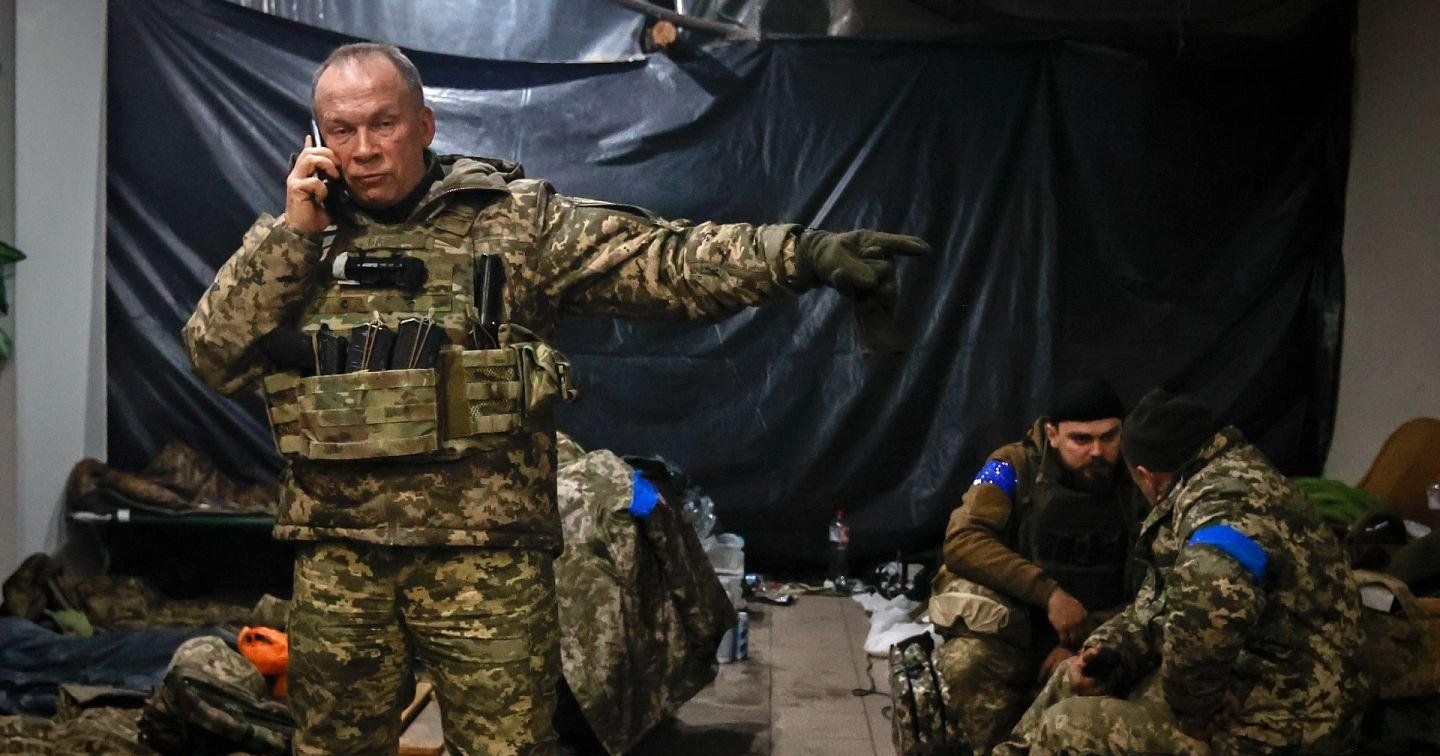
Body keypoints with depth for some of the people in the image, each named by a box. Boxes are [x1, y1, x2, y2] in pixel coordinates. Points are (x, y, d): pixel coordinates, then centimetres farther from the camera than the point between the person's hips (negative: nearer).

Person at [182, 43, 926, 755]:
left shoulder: (515, 219, 1)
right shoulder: (296, 240, 10)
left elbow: (661, 259, -8)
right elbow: (214, 356, 4)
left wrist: (806, 252, -22)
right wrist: (289, 232, -6)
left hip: (486, 550, -3)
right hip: (336, 557, 3)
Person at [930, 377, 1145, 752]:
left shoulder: (1137, 486, 1)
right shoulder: (1015, 467, -4)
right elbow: (962, 541, -17)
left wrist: (1080, 645, -16)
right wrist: (1048, 592, -24)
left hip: (1094, 639, 2)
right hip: (1011, 632, -2)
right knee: (965, 665, -33)